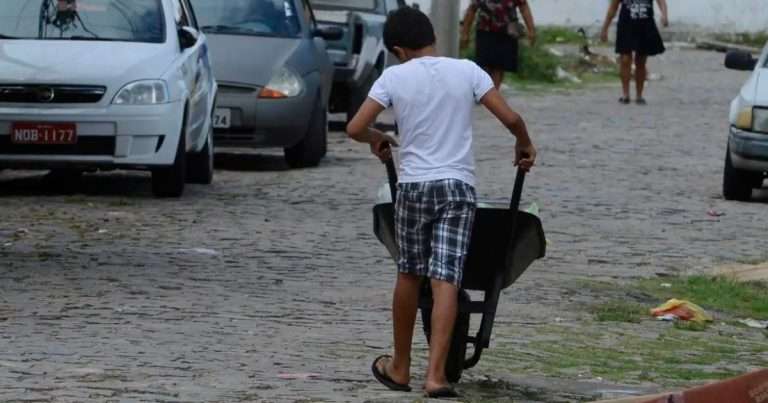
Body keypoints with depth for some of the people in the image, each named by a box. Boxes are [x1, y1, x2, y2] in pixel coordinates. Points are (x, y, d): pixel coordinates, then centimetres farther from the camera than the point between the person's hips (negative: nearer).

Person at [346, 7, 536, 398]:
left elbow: (355, 129, -3)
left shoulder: (394, 77, 0)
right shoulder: (467, 71, 3)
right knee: (446, 280, -5)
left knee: (409, 275, 15)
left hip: (413, 186, 0)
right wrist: (525, 146, 19)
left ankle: (400, 367, 27)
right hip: (457, 186, 0)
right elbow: (510, 118, -2)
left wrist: (377, 139, 19)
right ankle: (436, 375, -14)